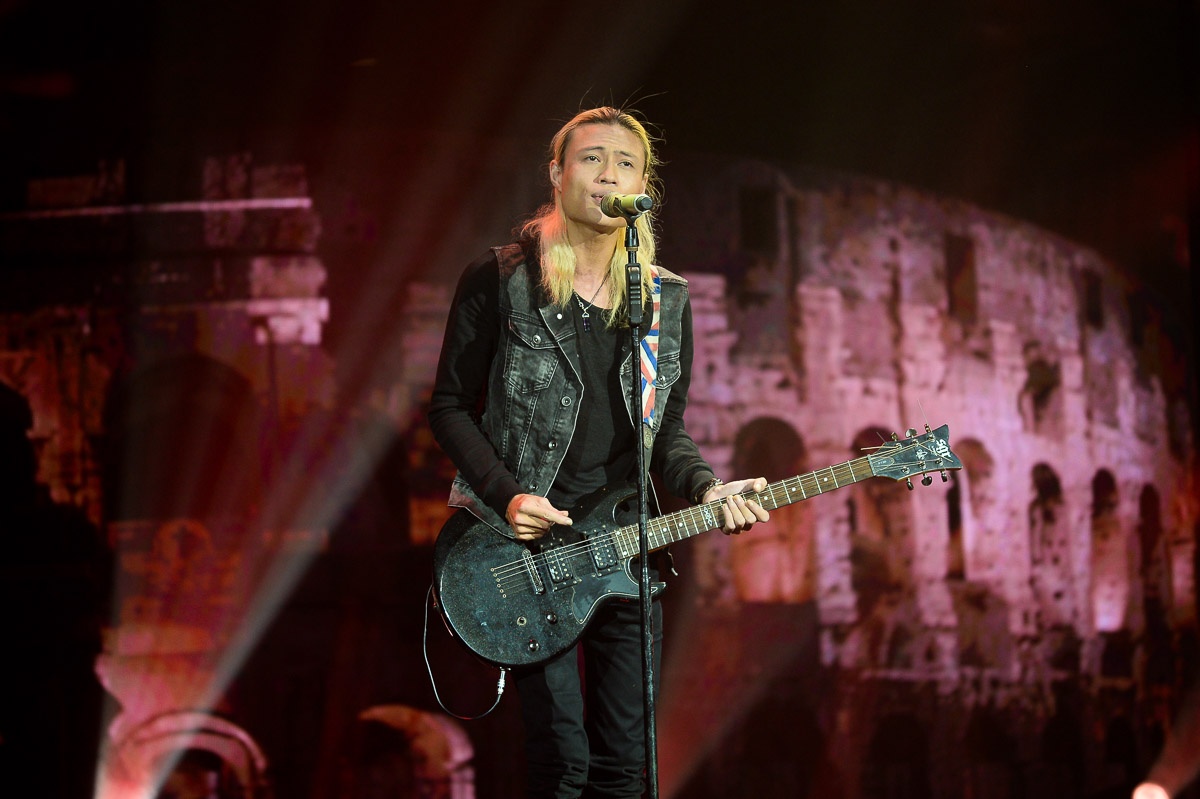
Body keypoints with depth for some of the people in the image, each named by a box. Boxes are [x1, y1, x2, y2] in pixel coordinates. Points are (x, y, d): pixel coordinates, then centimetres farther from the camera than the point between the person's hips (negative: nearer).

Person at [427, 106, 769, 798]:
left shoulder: (666, 300, 9)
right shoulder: (499, 281, -3)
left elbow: (668, 430, 12)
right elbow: (450, 406, -1)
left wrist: (705, 490, -7)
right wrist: (507, 496, -13)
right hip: (525, 540, -4)